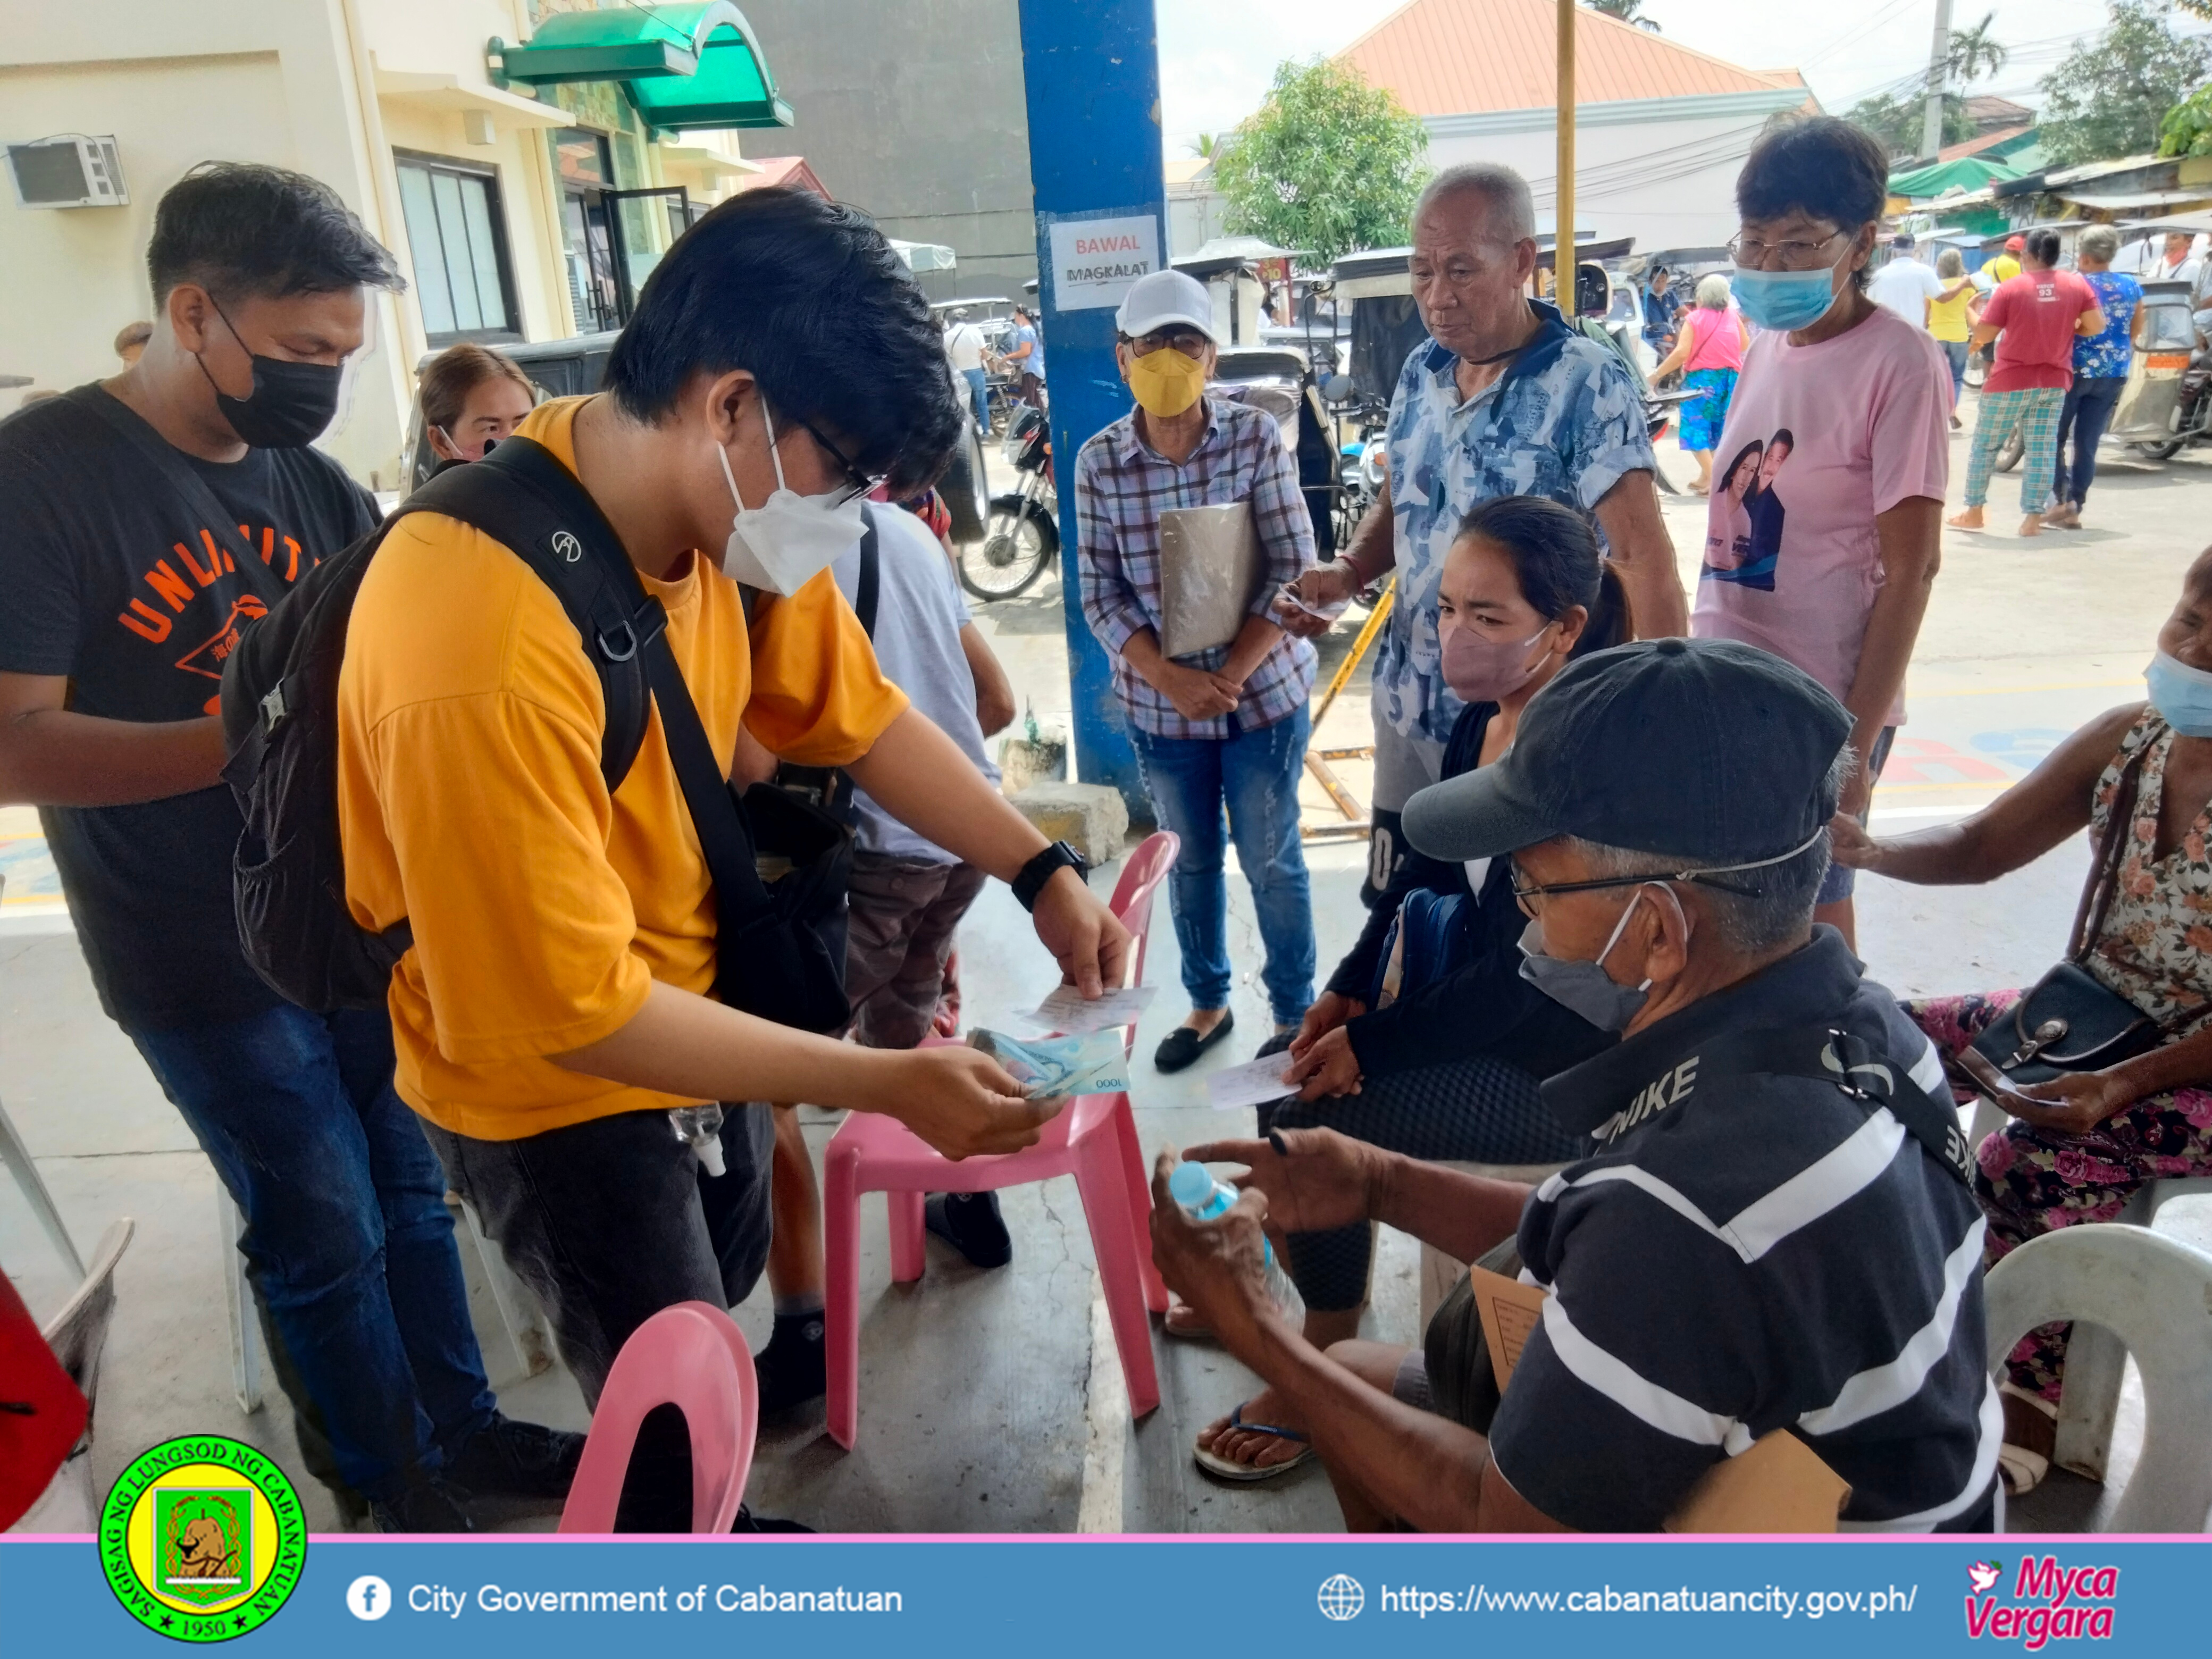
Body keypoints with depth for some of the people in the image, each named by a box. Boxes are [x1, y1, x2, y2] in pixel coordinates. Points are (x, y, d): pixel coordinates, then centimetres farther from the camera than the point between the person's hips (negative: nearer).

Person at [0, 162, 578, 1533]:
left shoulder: (317, 483, 3)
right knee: (327, 1237, 8)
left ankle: (464, 1425, 37)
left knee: (414, 1189, 17)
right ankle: (398, 1490, 30)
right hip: (210, 965, -5)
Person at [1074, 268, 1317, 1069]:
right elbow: (1101, 593, -4)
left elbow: (1292, 568, -10)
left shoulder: (1256, 437, -8)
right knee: (1191, 859, 18)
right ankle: (1208, 1001, 37)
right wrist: (1173, 680, -16)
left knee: (1272, 862, 9)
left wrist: (1231, 675, -17)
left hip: (1263, 692, -2)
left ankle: (1295, 1013, 28)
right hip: (1158, 703, 2)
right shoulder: (1099, 462, -4)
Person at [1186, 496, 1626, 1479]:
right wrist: (1349, 992, -2)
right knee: (1287, 1073, 5)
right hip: (1477, 1007, 8)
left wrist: (1369, 1045, -18)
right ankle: (1304, 1278, 30)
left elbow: (1520, 977, -25)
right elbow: (1422, 872, 9)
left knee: (1316, 1122, -14)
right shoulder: (1481, 723, -2)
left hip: (1557, 1062, -8)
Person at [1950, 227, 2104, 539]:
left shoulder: (2010, 288, -11)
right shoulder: (2078, 285, -1)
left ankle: (1973, 511, 17)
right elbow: (2096, 326, -1)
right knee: (2042, 451, 5)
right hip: (2054, 382, 3)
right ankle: (2033, 517, 2)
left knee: (1985, 445, 11)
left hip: (2010, 381, -3)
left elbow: (1982, 336, -9)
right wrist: (2065, 330, 16)